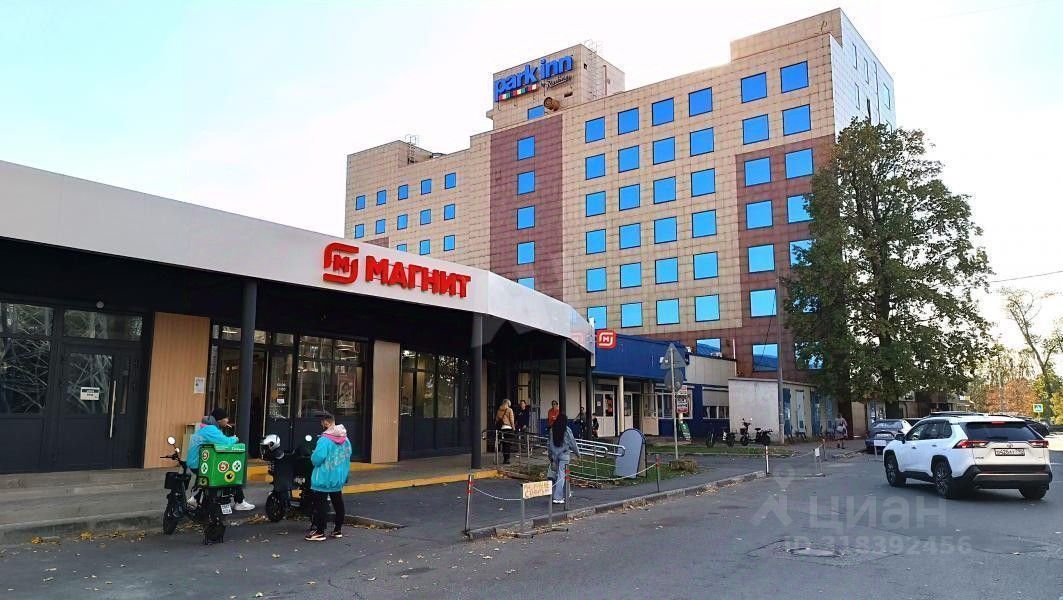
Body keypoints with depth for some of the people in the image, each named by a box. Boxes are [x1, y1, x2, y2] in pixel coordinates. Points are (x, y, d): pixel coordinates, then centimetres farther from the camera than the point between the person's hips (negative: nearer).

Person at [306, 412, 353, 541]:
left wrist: (313, 457, -4)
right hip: (339, 478, 7)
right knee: (338, 504, 14)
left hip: (324, 479, -7)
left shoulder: (324, 439, -21)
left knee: (320, 505, 1)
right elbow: (348, 456, 10)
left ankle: (319, 532, 5)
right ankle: (338, 530, 23)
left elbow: (317, 458, -25)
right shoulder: (345, 439, 3)